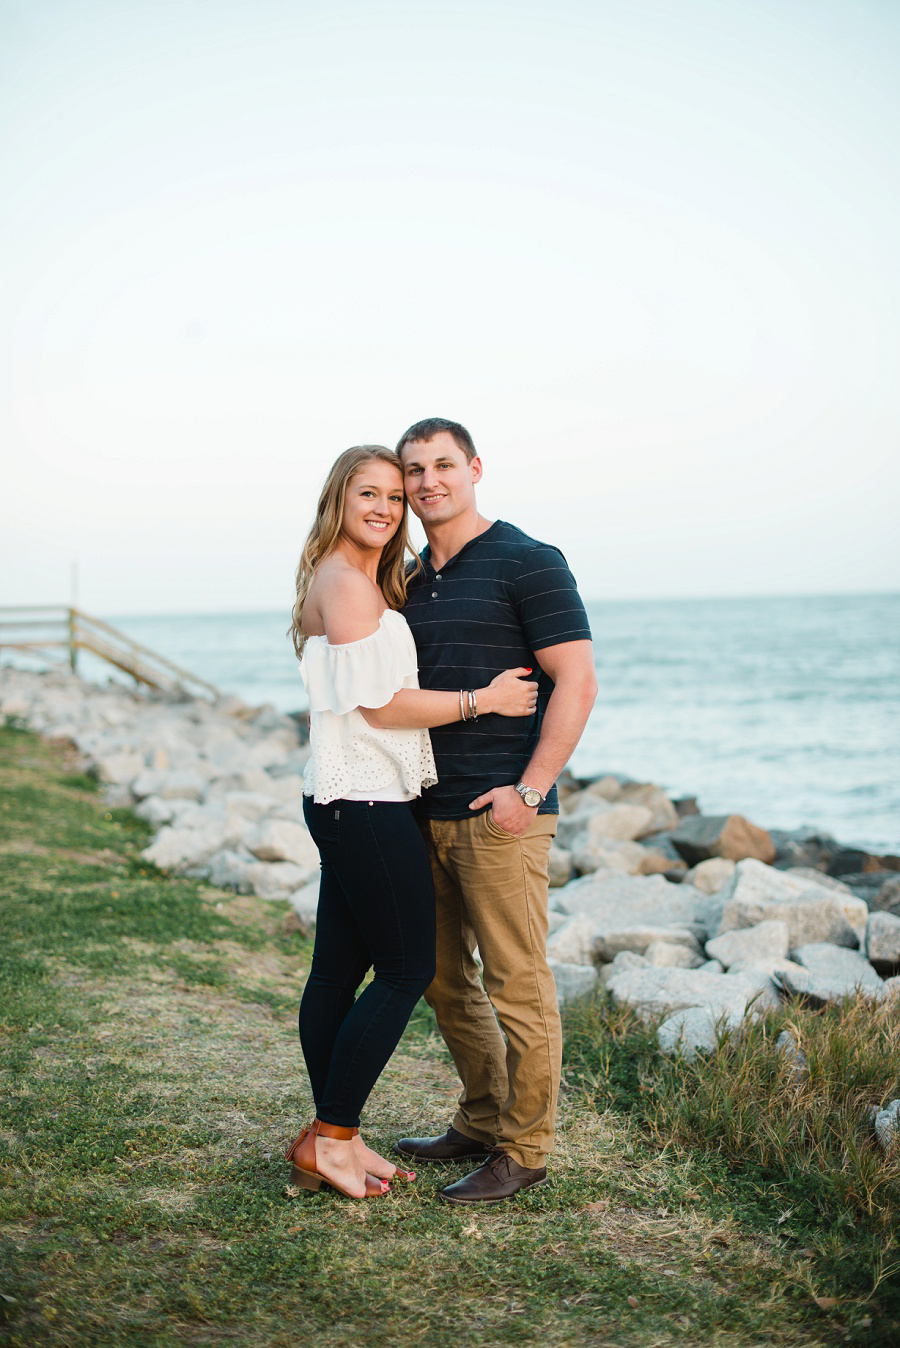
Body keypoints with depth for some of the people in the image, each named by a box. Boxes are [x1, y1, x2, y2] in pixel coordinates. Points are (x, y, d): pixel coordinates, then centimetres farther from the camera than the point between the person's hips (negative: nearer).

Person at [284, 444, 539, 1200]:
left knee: (339, 969, 12)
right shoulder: (343, 582, -13)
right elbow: (379, 704, -17)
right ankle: (330, 1138, 4)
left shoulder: (368, 583, 18)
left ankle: (331, 1138, 20)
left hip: (346, 802, 10)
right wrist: (483, 699, -11)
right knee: (408, 970, -4)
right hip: (366, 803, -10)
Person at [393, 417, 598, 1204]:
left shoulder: (527, 563, -7)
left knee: (517, 984, 0)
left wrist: (529, 790, -18)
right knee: (444, 979, 16)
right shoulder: (411, 583, 15)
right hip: (426, 814, 8)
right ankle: (483, 1122, 31)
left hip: (500, 813, -8)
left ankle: (524, 1149, 13)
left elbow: (577, 683, -12)